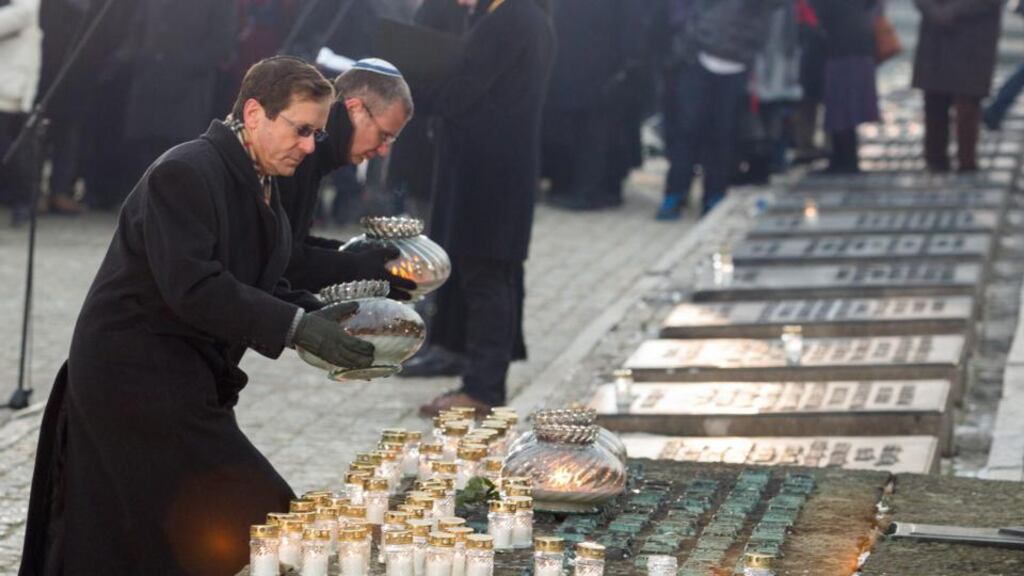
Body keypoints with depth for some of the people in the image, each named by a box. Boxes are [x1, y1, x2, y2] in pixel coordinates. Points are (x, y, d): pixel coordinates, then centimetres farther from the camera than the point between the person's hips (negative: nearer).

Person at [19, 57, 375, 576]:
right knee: (254, 532, -11)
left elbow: (257, 287, 13)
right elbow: (192, 287, -28)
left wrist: (320, 317, -5)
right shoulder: (184, 174, -18)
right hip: (141, 383, -10)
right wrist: (297, 326, -29)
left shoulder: (257, 183, 12)